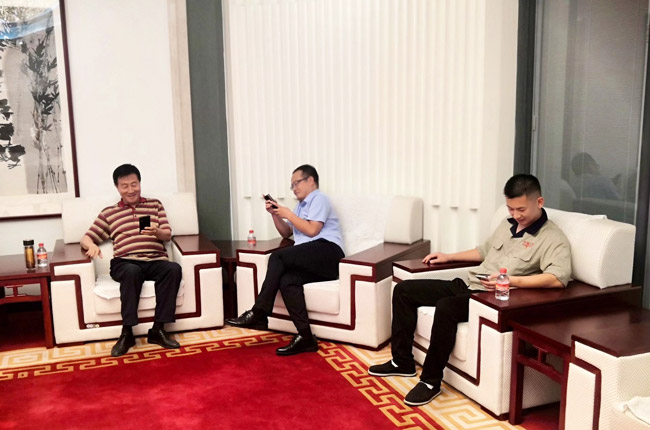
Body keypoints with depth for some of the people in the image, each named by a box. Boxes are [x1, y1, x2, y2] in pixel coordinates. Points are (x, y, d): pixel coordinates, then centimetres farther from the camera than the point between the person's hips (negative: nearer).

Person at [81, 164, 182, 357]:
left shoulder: (155, 205, 23)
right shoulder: (108, 213, 21)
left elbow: (167, 235, 13)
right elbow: (86, 238, 16)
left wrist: (156, 232, -12)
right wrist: (92, 246, -9)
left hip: (155, 260, 1)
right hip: (125, 262, -1)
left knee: (174, 269, -33)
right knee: (132, 272, -38)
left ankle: (158, 330, -28)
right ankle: (127, 333, -30)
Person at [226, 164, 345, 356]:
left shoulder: (319, 199, 3)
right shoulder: (301, 205, 30)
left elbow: (312, 231, -11)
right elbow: (286, 233, 31)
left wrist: (288, 214, -4)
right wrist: (275, 214, 16)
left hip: (326, 253, -7)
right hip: (309, 260, 7)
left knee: (278, 257, -26)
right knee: (287, 280, -26)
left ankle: (259, 314, -22)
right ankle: (305, 338, -31)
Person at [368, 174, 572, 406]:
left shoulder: (553, 238, -9)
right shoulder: (507, 224, 16)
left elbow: (559, 278, -26)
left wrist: (512, 280, -34)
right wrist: (449, 256, 23)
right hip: (467, 285, 9)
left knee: (445, 307, -36)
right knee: (403, 290, 2)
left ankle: (431, 380, -17)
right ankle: (402, 362, 10)